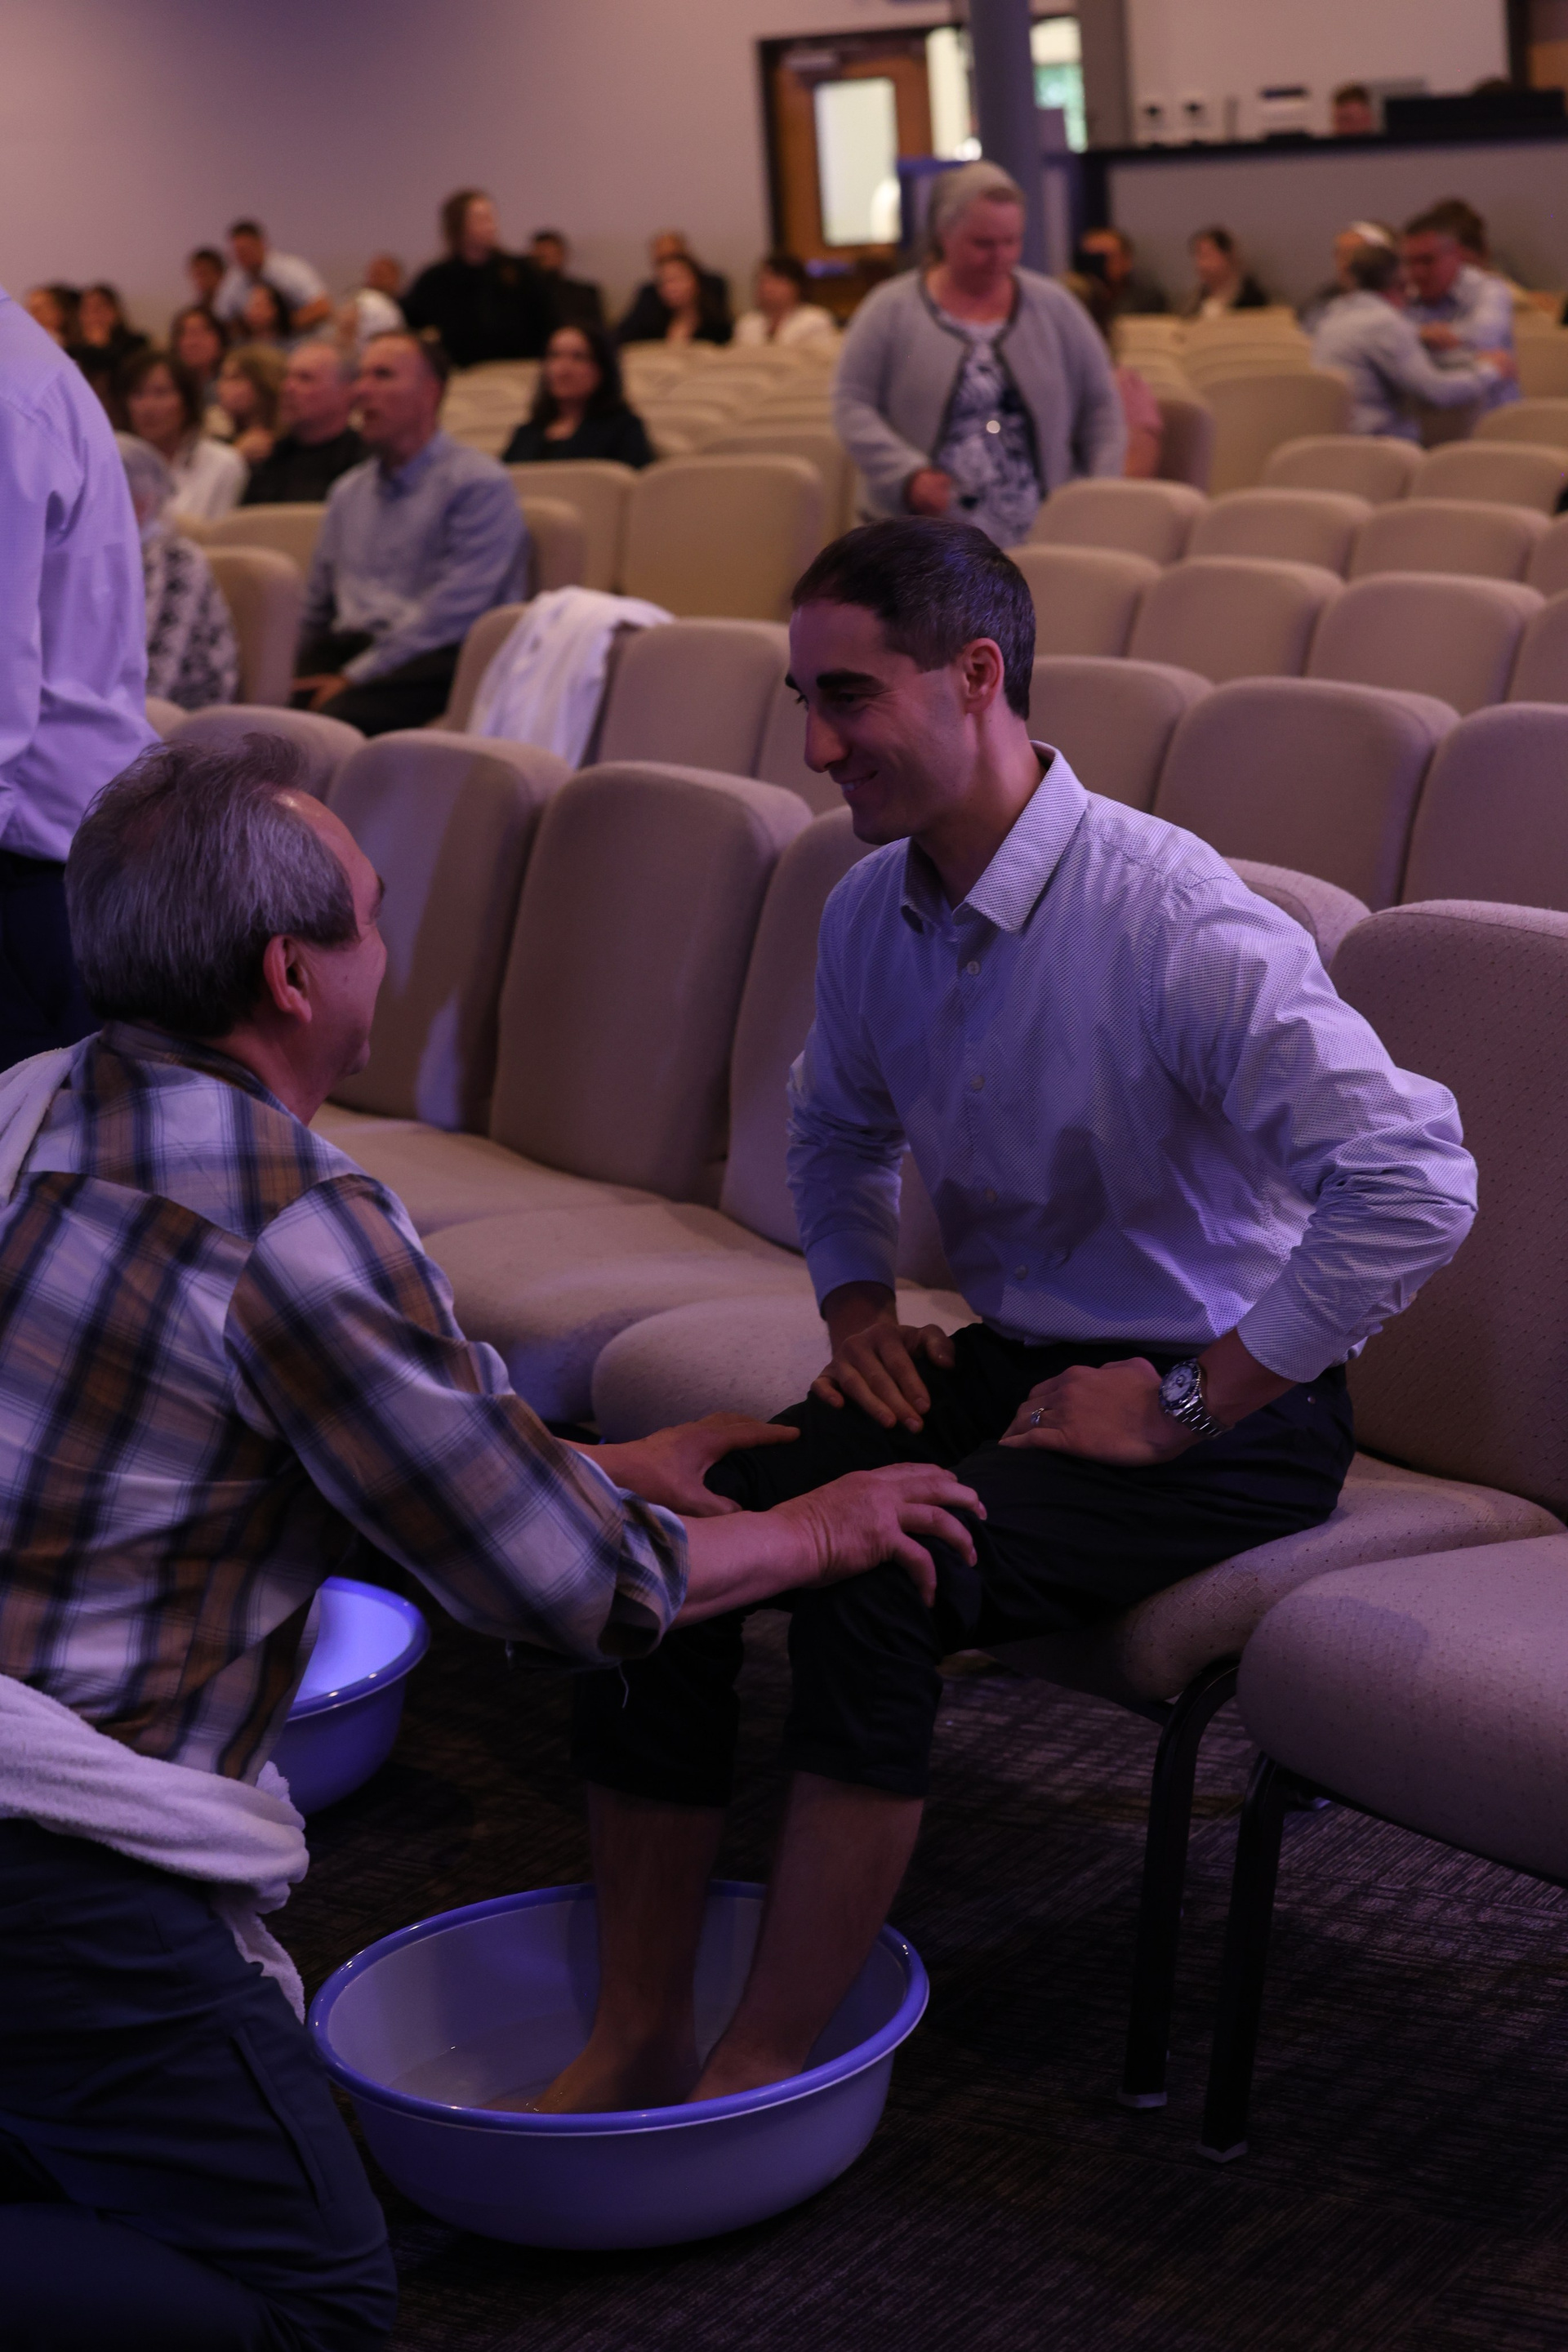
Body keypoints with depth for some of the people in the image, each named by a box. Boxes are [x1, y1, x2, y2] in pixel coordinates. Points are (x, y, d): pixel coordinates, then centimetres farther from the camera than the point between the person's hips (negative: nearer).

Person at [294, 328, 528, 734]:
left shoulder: (478, 484, -1)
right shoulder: (348, 491, 24)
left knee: (337, 716, -36)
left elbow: (452, 612, -11)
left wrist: (356, 676, -15)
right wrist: (296, 672, 3)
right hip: (350, 647, 6)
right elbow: (316, 607, 25)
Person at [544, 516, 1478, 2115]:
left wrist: (1186, 1405, -23)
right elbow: (834, 1132, 25)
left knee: (873, 1580, -32)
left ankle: (759, 2079, -17)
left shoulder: (1176, 924, -22)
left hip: (1224, 1403, -7)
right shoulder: (869, 909, 3)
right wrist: (856, 1303, 6)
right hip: (1008, 1361, 7)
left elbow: (1415, 1186, -30)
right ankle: (634, 2040, -7)